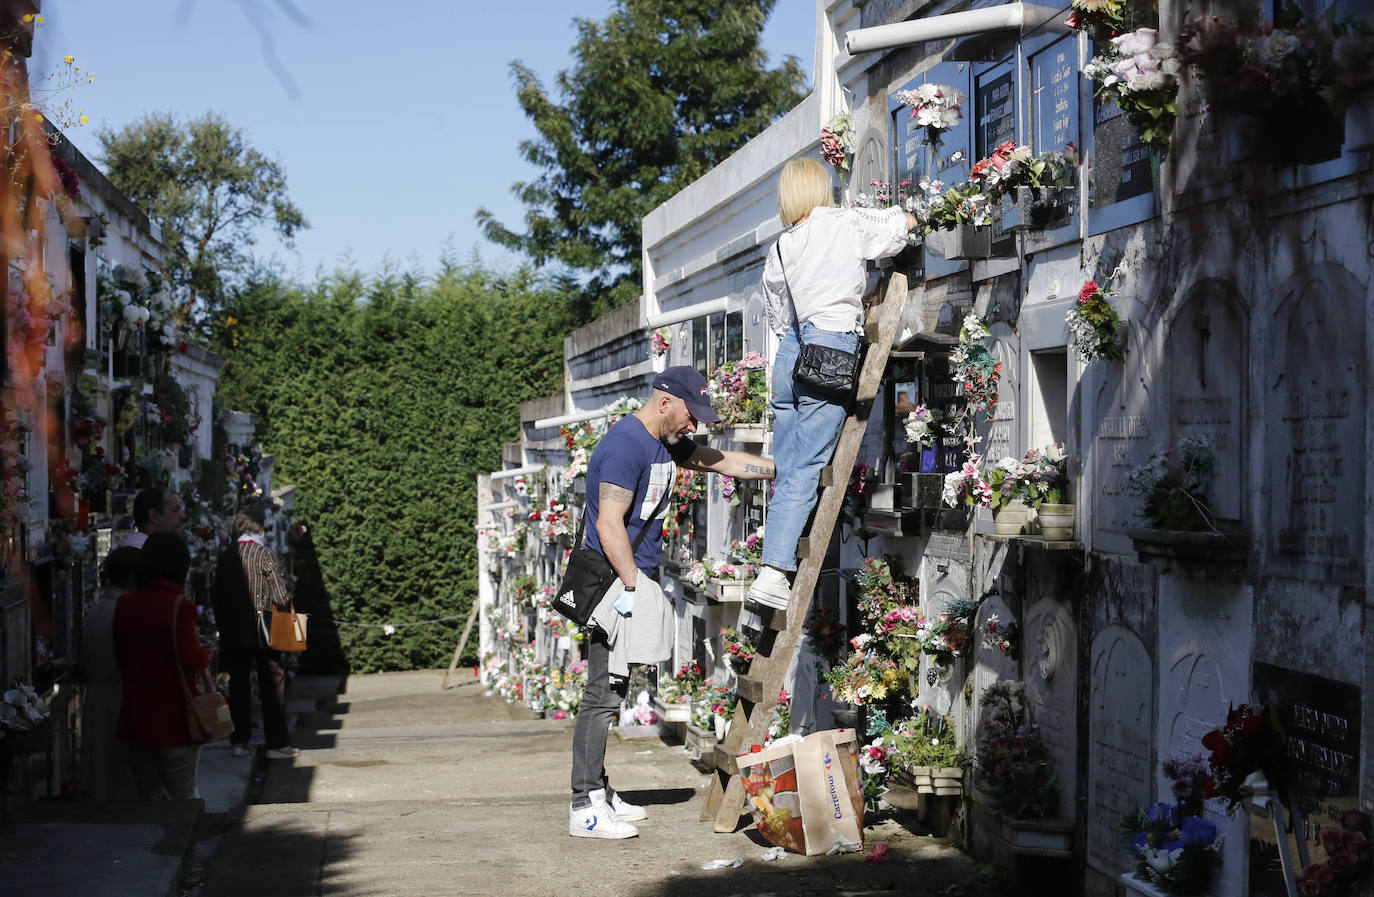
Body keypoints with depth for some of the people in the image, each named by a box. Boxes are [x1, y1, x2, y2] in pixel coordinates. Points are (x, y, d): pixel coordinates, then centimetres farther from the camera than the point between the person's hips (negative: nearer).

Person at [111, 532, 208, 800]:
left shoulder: (123, 604, 3)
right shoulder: (178, 606, -15)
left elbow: (120, 658, 11)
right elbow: (193, 661, -19)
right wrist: (205, 655, 1)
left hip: (135, 720, 5)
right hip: (174, 718, -5)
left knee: (148, 796, 14)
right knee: (183, 798, 3)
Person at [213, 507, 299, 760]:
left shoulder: (226, 556, 5)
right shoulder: (264, 554, -9)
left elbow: (218, 597, 8)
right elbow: (279, 594, -12)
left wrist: (223, 627, 15)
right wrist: (287, 607, 6)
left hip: (233, 631, 4)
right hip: (262, 630, -4)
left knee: (238, 685, 10)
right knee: (272, 685, 3)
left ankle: (239, 741, 11)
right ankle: (277, 743, 3)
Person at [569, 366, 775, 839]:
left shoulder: (666, 443, 15)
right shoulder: (625, 444, -16)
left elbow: (722, 461, 27)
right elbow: (609, 524, -21)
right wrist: (632, 587, -23)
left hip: (636, 579, 10)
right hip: (615, 582, -10)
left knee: (611, 692, 12)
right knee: (603, 693, -9)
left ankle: (598, 792, 18)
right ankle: (585, 807, -7)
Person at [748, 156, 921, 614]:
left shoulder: (780, 250, 14)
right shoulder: (846, 223, 2)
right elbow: (906, 222, 18)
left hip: (790, 351, 5)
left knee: (785, 470, 8)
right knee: (806, 469, -9)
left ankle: (774, 569, 6)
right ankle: (772, 573, -17)